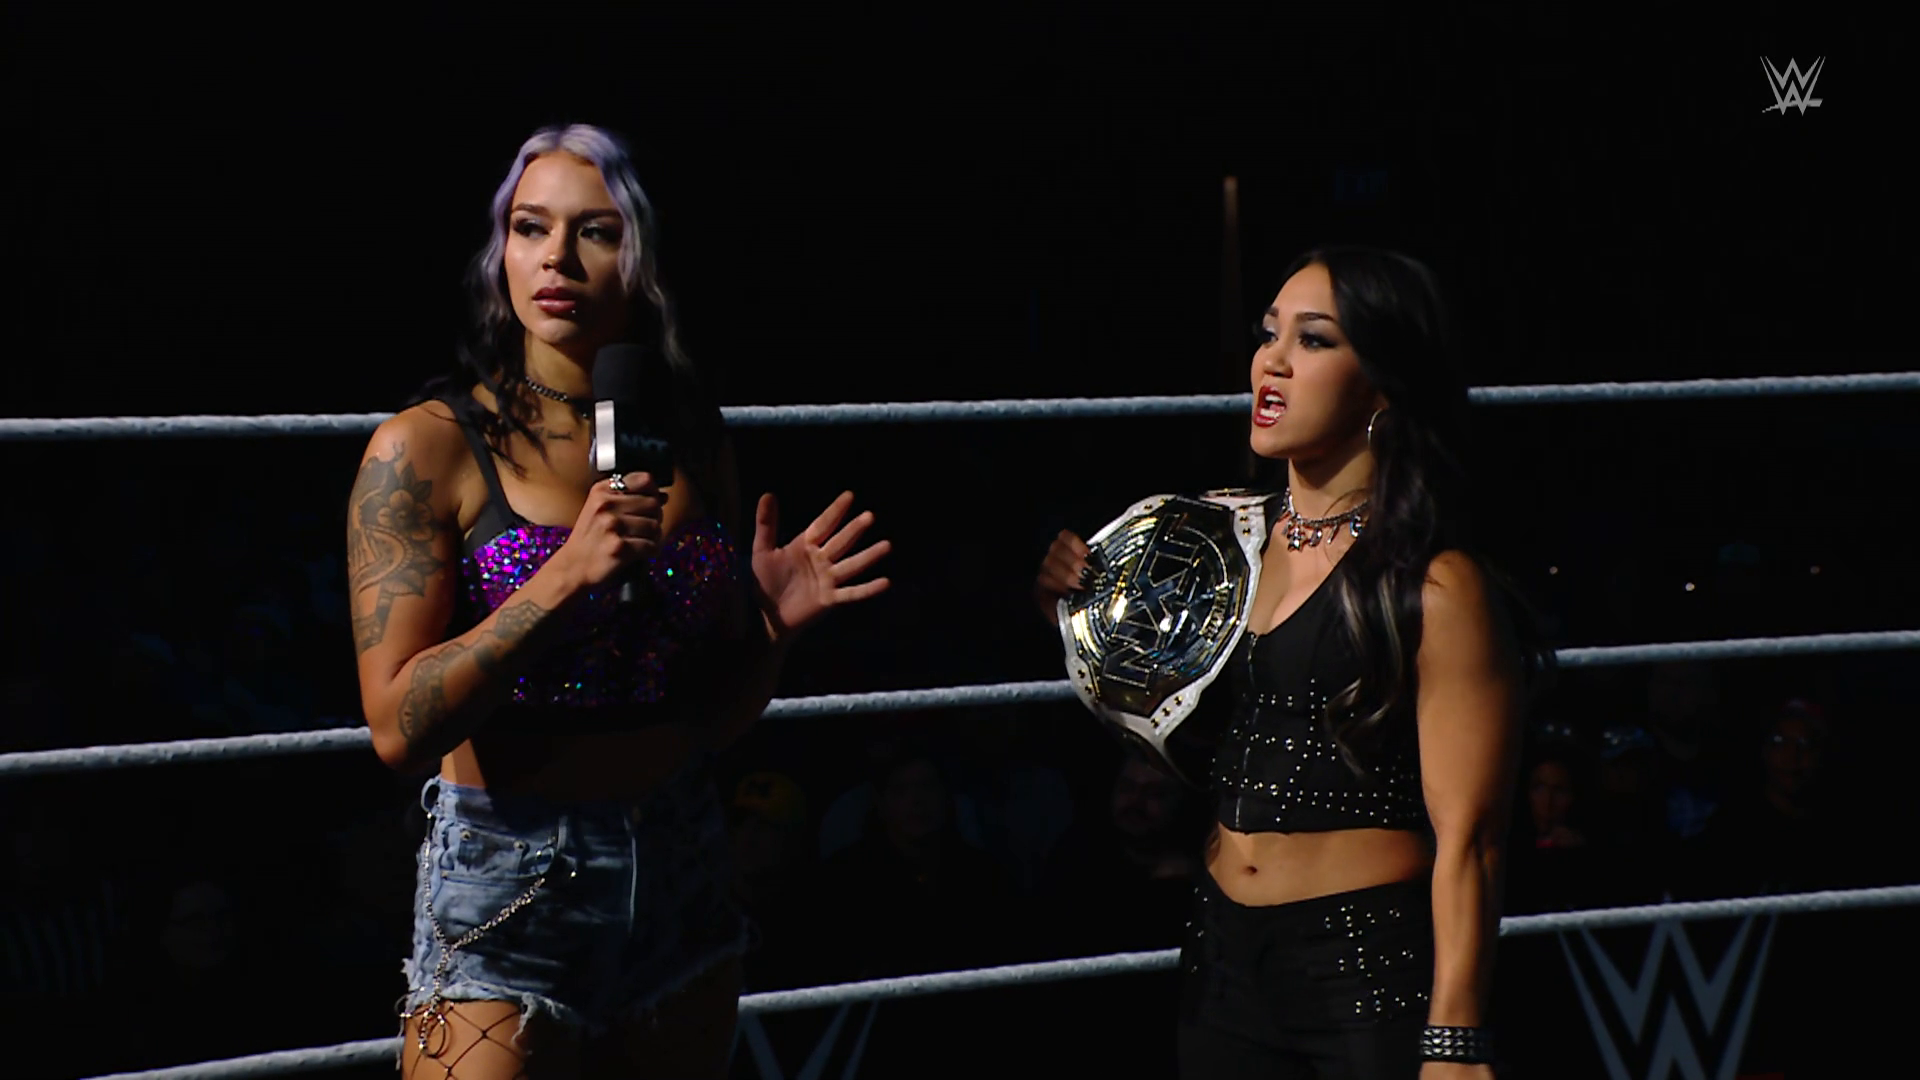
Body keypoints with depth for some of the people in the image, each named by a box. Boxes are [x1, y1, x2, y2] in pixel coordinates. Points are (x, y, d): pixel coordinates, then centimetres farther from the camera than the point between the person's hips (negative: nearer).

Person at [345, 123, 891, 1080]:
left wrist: (773, 624, -8)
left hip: (683, 880, 5)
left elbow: (714, 717, 12)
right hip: (507, 888, -5)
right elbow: (400, 727, -16)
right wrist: (566, 576, -24)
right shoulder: (429, 447, -8)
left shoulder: (693, 442, 6)